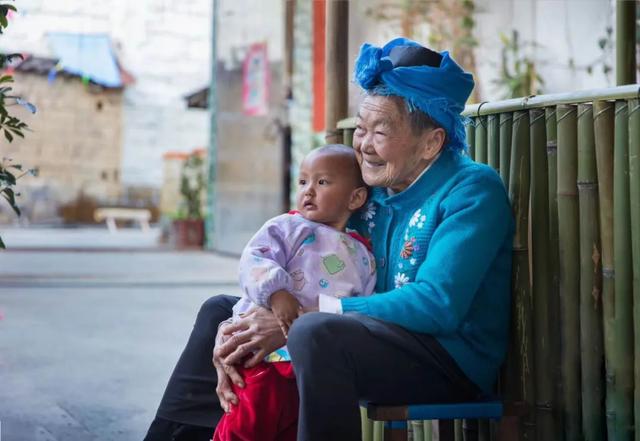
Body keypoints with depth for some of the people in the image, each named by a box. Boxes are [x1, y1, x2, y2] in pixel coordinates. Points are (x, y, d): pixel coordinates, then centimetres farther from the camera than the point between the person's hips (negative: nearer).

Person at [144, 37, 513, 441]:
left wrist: (295, 320, -28)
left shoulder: (472, 190, -13)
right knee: (220, 311, 14)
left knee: (315, 332, -37)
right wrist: (238, 333, -14)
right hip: (372, 339, 8)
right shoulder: (369, 189, 8)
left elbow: (436, 305, -26)